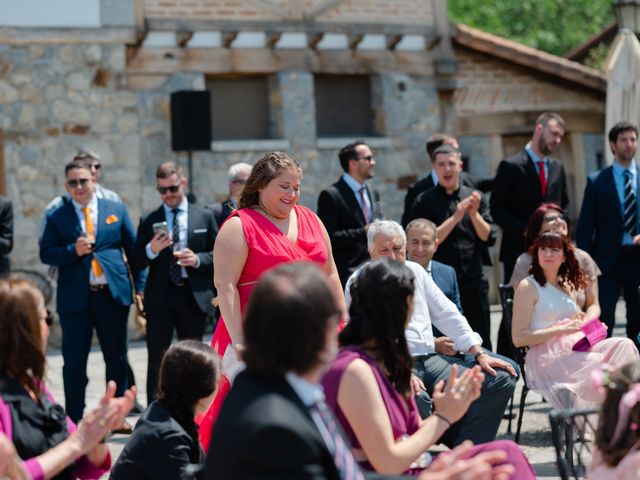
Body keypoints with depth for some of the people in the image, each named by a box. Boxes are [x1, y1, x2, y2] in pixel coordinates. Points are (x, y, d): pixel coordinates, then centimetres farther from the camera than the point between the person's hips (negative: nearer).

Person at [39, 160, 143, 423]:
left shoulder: (116, 210, 8)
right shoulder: (57, 217, 5)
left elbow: (133, 250, 10)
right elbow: (46, 253, 0)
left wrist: (140, 286, 4)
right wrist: (73, 251, -17)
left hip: (113, 294, 1)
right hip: (75, 299, -1)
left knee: (117, 359, 8)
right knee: (74, 361, 1)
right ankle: (74, 420, 9)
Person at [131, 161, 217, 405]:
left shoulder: (204, 216, 7)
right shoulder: (148, 221, 5)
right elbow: (136, 264, 3)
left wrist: (197, 260, -13)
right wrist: (151, 249, -17)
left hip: (194, 297, 1)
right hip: (160, 298, -1)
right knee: (157, 362, -1)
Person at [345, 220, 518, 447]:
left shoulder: (415, 271, 17)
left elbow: (447, 315, 16)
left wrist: (480, 354, 6)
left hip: (432, 360, 6)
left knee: (501, 380, -10)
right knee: (414, 396, -41)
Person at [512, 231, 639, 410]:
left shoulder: (567, 284, 21)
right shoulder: (528, 287, 2)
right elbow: (518, 338, -6)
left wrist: (586, 321, 5)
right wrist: (562, 329, -13)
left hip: (576, 346, 6)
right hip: (546, 356, -6)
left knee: (624, 345, -21)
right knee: (597, 365, -32)